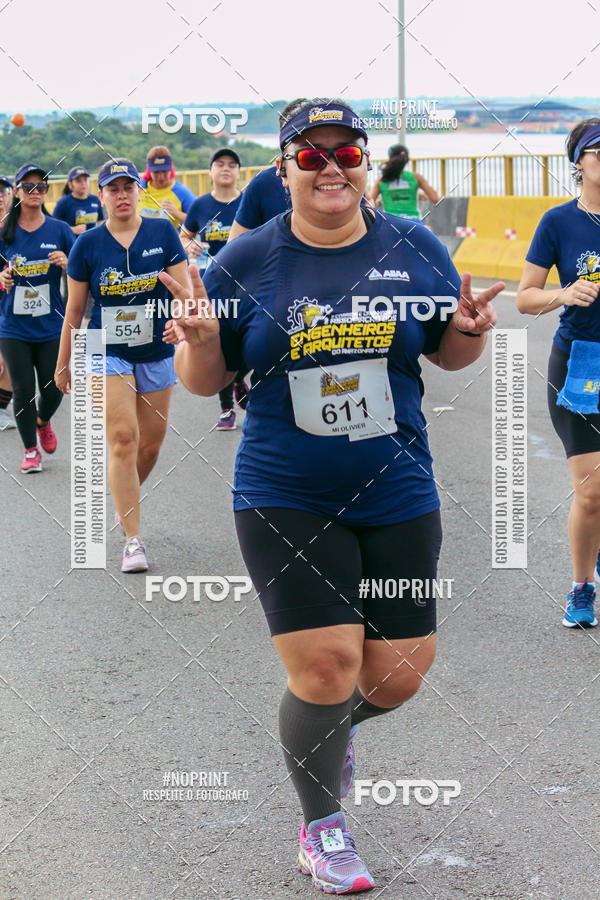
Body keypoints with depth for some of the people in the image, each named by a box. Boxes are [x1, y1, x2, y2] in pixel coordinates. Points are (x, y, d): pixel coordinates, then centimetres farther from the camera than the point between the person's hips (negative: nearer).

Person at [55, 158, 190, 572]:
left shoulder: (162, 233, -3)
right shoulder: (88, 244, -3)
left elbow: (185, 291, -3)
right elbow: (75, 309, 6)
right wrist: (63, 364, 11)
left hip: (156, 354, 2)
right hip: (107, 352, -2)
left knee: (150, 446, 9)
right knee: (123, 439, -14)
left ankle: (125, 503, 40)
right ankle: (133, 541, -10)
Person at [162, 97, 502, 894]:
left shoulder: (415, 249, 1)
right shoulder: (246, 262, -3)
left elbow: (449, 353, 11)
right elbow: (205, 381, 3)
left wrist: (470, 331, -12)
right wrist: (198, 342, -19)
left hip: (396, 496, 2)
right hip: (284, 500, -2)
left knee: (397, 674, 5)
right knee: (326, 666, -9)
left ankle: (337, 723, 43)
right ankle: (322, 826, 18)